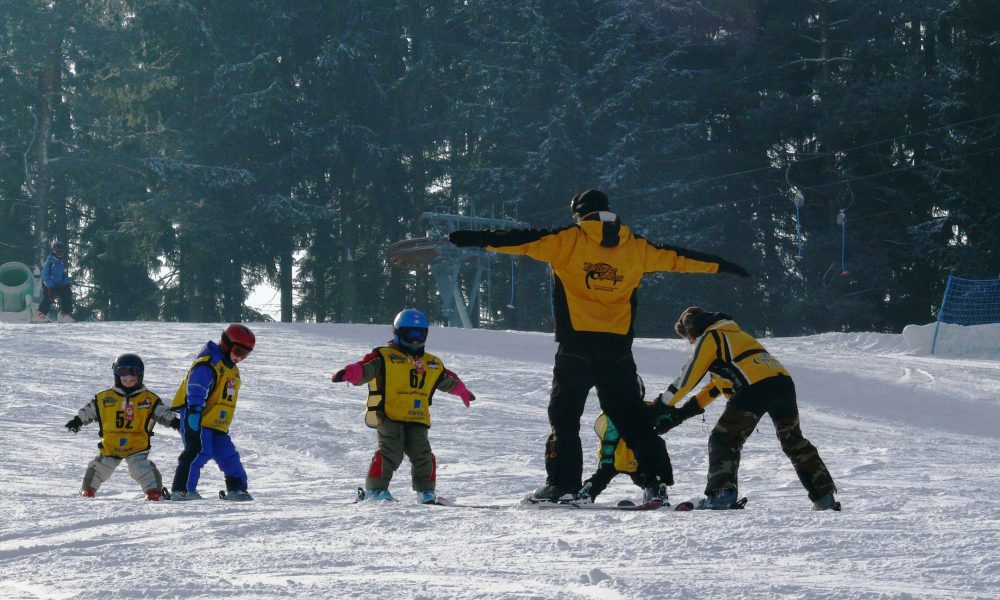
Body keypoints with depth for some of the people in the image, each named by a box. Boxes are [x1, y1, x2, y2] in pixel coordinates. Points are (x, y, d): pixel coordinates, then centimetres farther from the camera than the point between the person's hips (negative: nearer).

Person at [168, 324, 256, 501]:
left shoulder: (231, 369, 19)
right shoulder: (207, 365, -15)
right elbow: (195, 393, -22)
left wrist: (225, 424, 29)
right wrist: (194, 415, -29)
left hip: (217, 425, 9)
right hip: (197, 421, -9)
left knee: (228, 455, 10)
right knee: (199, 452, -21)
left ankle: (237, 489, 20)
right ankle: (182, 490, -22)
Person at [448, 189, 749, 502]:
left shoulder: (569, 240, 1)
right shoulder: (635, 247, 12)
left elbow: (527, 240, -8)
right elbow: (674, 257, 21)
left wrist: (479, 239, -10)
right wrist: (721, 265, 33)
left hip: (577, 344, -3)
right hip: (618, 347, 3)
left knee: (564, 413, 3)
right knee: (630, 416, 9)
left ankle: (562, 483, -6)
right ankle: (657, 479, 3)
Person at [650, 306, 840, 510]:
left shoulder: (708, 338, 9)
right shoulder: (734, 334, 35)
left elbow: (688, 377, 5)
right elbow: (719, 382, 34)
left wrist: (663, 405, 14)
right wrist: (683, 412, 29)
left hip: (754, 386, -8)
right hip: (783, 380, 8)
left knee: (724, 440, -1)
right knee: (794, 440, 21)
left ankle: (722, 492, -19)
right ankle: (824, 496, 20)